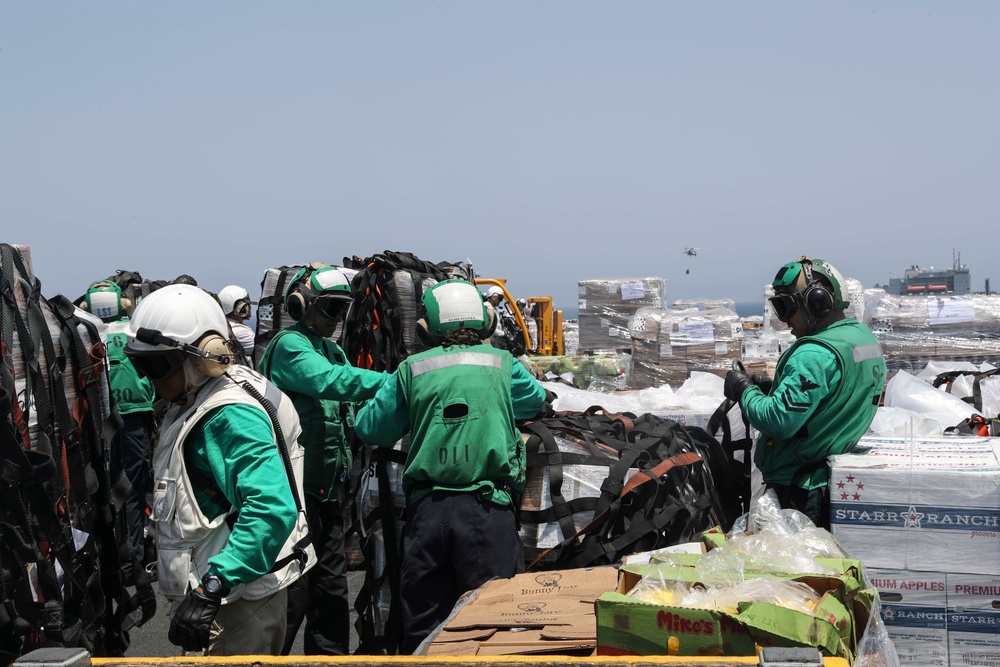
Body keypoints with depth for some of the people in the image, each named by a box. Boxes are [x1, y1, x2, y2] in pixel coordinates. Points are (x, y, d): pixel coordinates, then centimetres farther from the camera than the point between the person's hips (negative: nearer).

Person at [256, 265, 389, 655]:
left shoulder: (332, 350, 17)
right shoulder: (289, 345, -12)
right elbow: (328, 381, -30)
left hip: (328, 486, 9)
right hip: (297, 486, -9)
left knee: (331, 585, 17)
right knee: (293, 588, -5)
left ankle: (330, 655, 28)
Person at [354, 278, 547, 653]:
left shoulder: (411, 370, 6)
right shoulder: (502, 364, 6)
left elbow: (369, 429, 14)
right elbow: (536, 400, 26)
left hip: (427, 509, 2)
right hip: (488, 508, -1)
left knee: (422, 624, 11)